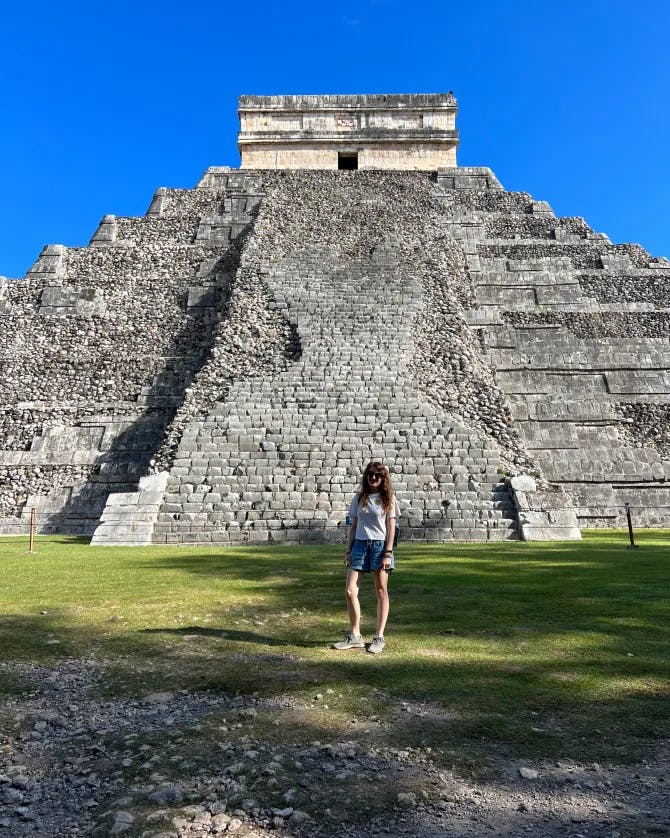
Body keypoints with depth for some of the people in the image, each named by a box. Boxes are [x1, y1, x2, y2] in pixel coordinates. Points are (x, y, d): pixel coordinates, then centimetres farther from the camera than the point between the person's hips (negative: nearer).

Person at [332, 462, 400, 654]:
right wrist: (348, 551, 8)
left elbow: (391, 528, -1)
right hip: (359, 545, 3)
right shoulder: (359, 498, 10)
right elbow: (353, 526, 12)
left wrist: (388, 553, -8)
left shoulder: (388, 499, 2)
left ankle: (379, 637, 13)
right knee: (350, 590, -4)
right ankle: (355, 636, 8)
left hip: (380, 545, -3)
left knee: (381, 592, 3)